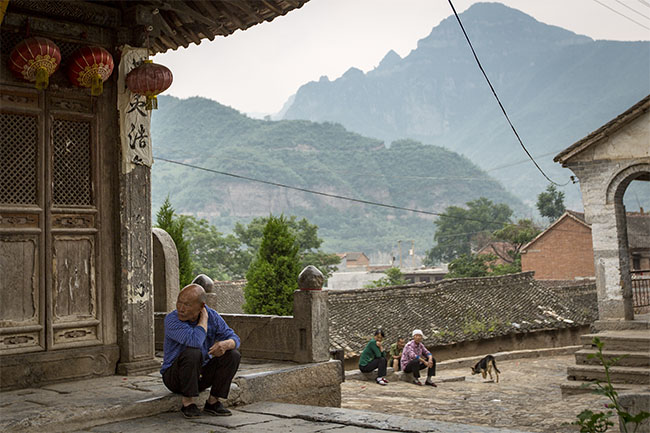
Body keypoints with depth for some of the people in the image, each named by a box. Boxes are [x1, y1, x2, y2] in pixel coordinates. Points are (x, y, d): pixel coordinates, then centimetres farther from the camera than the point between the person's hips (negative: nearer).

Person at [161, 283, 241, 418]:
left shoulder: (212, 316, -7)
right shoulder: (172, 320, -23)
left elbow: (234, 339, -9)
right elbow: (195, 341, -39)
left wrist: (225, 344, -32)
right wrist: (204, 319, -23)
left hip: (201, 375, 5)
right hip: (174, 375, -5)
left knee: (233, 355, -14)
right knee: (192, 352, -34)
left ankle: (213, 401, -6)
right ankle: (188, 402, -19)